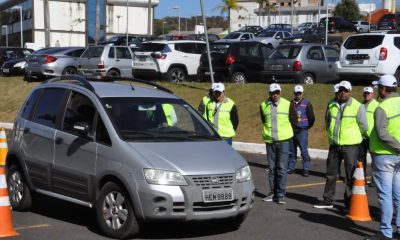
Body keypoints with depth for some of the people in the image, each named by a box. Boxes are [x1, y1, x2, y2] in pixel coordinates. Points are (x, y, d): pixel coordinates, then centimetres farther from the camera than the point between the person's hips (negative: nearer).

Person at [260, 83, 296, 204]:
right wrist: (269, 129, 11)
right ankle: (273, 192, 20)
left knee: (282, 168, -5)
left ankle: (281, 194, -1)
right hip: (269, 140, 3)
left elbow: (293, 119, 7)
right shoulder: (263, 105, 3)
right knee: (272, 168, 11)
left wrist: (283, 129, 9)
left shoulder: (287, 104, -2)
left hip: (283, 140, -3)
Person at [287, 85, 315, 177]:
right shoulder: (291, 103, 8)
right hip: (291, 130, 4)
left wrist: (307, 127, 7)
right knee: (291, 151, 11)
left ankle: (306, 169, -1)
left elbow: (311, 118, -1)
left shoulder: (307, 104, -3)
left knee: (304, 151, -6)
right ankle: (291, 168, 20)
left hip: (302, 131, -4)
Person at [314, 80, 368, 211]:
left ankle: (349, 203, 6)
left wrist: (353, 136, 9)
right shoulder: (332, 105, 8)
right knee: (331, 173, 12)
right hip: (334, 145, 5)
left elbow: (364, 127, -1)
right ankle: (328, 200, 22)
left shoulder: (357, 106, -5)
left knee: (351, 175, -1)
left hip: (350, 145, -5)